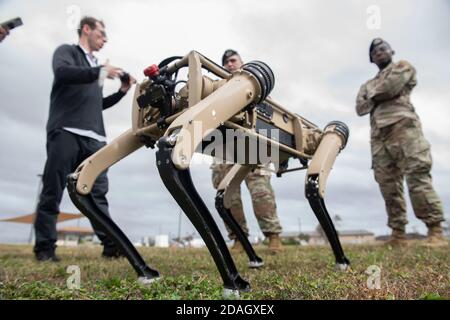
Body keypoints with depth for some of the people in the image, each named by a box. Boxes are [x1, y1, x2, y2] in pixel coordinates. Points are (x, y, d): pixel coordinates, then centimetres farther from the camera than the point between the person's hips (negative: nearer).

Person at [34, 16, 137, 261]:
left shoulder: (94, 67, 29)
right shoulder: (67, 51, 10)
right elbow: (62, 72, -14)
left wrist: (122, 91, 20)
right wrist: (100, 72, -17)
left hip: (93, 137, 6)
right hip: (65, 131, -6)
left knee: (98, 193, 0)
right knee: (52, 192, -3)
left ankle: (110, 244, -1)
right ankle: (45, 247, 4)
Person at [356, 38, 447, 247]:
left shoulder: (403, 66, 18)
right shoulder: (367, 85, 31)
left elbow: (391, 87, -3)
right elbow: (360, 108, 13)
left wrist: (375, 95, 14)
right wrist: (378, 97, 0)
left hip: (403, 126, -5)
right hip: (378, 135, 5)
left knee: (417, 176, -17)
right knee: (388, 185, -2)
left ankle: (435, 231, -16)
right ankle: (398, 233, 0)